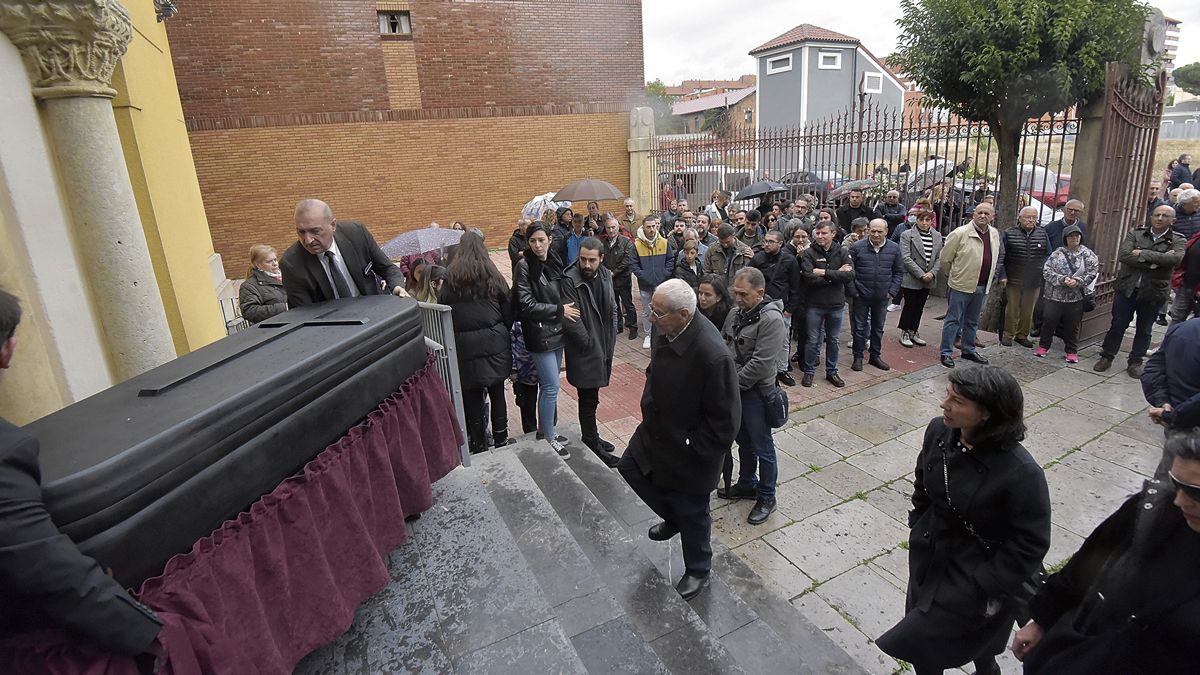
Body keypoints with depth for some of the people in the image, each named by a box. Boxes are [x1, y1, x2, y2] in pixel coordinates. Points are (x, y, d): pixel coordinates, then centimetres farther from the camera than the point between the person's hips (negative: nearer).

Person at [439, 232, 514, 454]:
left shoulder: (450, 279, -2)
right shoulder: (492, 276, 1)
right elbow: (508, 310, 3)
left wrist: (451, 338, 12)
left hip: (466, 346, -1)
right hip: (495, 343, 1)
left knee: (472, 395, 9)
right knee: (497, 393, 11)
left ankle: (478, 442, 20)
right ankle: (500, 438, 22)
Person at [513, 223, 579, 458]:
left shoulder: (552, 264, 9)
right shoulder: (525, 266, -11)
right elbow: (525, 305, -16)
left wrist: (565, 310, 2)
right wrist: (559, 311, -15)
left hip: (556, 333, 7)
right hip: (540, 335, -7)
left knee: (549, 385, 14)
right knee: (551, 386, -4)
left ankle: (546, 430, 28)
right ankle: (549, 438, 10)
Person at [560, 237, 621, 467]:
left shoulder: (605, 276, 4)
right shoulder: (569, 281, -17)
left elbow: (612, 309, 12)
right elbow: (570, 320, -18)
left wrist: (610, 340, 5)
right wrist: (590, 344, -11)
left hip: (604, 347, 6)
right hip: (584, 351, -6)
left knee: (590, 397, 19)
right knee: (589, 400, 3)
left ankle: (591, 437, 33)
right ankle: (593, 445, 17)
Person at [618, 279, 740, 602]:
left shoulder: (713, 356, -36)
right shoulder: (666, 333, -11)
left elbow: (724, 421, -26)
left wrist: (693, 450, -17)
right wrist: (650, 412, 10)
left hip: (689, 451, -7)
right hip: (657, 431, 8)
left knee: (692, 514, 14)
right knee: (629, 467, 24)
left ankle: (698, 572, 43)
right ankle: (674, 517, 47)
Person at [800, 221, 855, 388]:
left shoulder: (842, 253, 0)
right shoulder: (809, 253, -8)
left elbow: (850, 276, -14)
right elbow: (809, 277, -22)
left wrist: (825, 272, -20)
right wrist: (836, 275, -17)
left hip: (836, 304, 3)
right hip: (815, 304, -3)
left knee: (833, 340, 15)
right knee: (813, 340, 7)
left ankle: (832, 371, 30)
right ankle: (809, 371, 22)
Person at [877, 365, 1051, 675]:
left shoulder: (1021, 473, -29)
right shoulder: (938, 432, -13)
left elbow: (1030, 544, -19)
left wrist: (988, 589, -15)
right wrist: (918, 526, 11)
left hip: (973, 578, -5)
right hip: (929, 557, 6)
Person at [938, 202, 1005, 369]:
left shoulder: (995, 234, 7)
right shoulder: (960, 233, -14)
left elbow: (998, 257, 22)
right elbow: (945, 258, -8)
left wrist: (995, 277, 20)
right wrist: (953, 275, 4)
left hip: (982, 286, 6)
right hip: (961, 285, -6)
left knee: (972, 321, 17)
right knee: (953, 319, 0)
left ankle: (969, 350, 30)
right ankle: (946, 353, 6)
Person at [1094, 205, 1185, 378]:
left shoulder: (1178, 241, 1)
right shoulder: (1135, 234, 3)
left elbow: (1176, 259, -20)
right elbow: (1123, 255, -13)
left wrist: (1142, 254, -20)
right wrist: (1155, 262, -19)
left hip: (1153, 293, 0)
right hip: (1127, 288, 0)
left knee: (1144, 330, 10)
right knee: (1117, 325, 5)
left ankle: (1135, 362, 22)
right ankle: (1106, 357, 18)